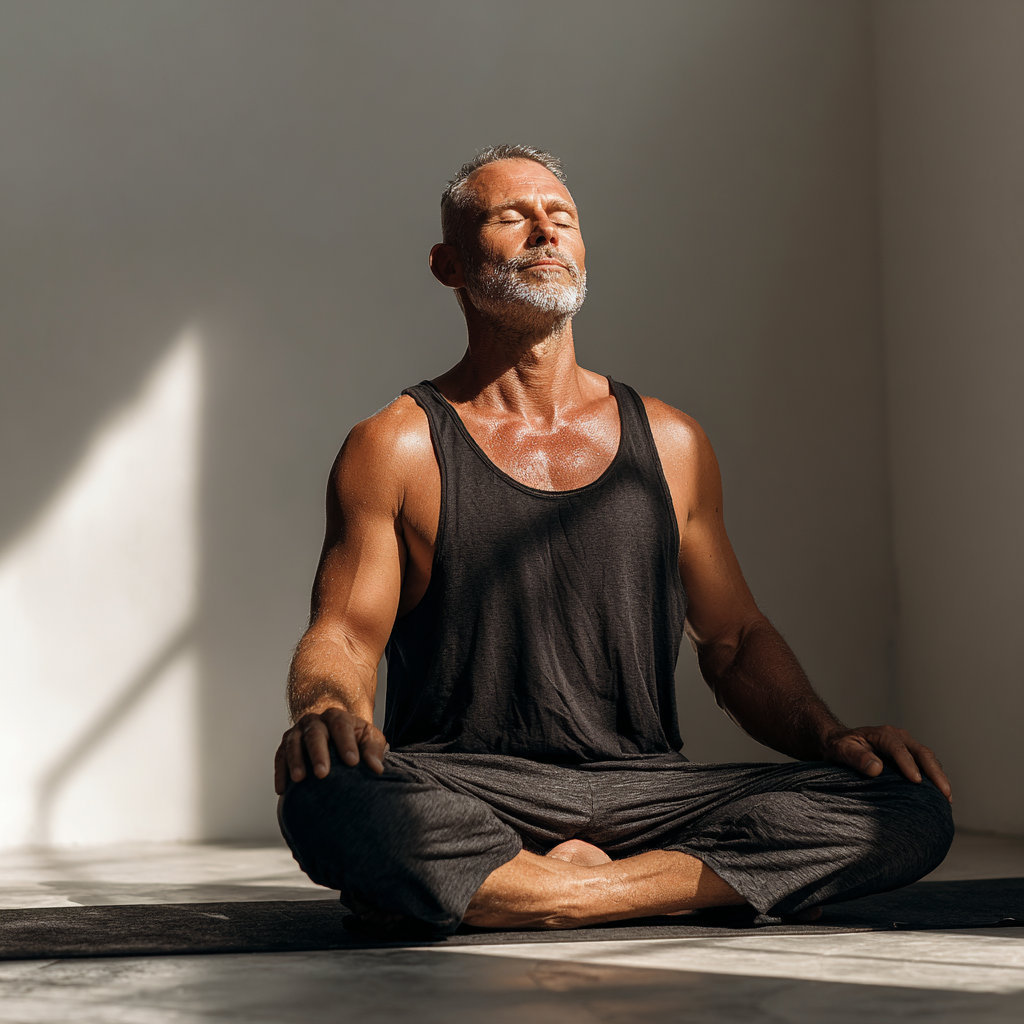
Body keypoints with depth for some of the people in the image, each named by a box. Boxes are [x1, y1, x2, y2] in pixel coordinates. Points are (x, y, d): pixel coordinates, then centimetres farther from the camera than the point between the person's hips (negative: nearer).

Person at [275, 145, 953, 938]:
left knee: (913, 813, -20)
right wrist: (327, 707, -26)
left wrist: (829, 735, 0)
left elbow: (737, 641, 20)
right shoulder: (396, 447, 7)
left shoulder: (670, 443, 17)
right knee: (329, 802, -39)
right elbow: (341, 638, -1)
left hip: (643, 792, 4)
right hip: (466, 797, -3)